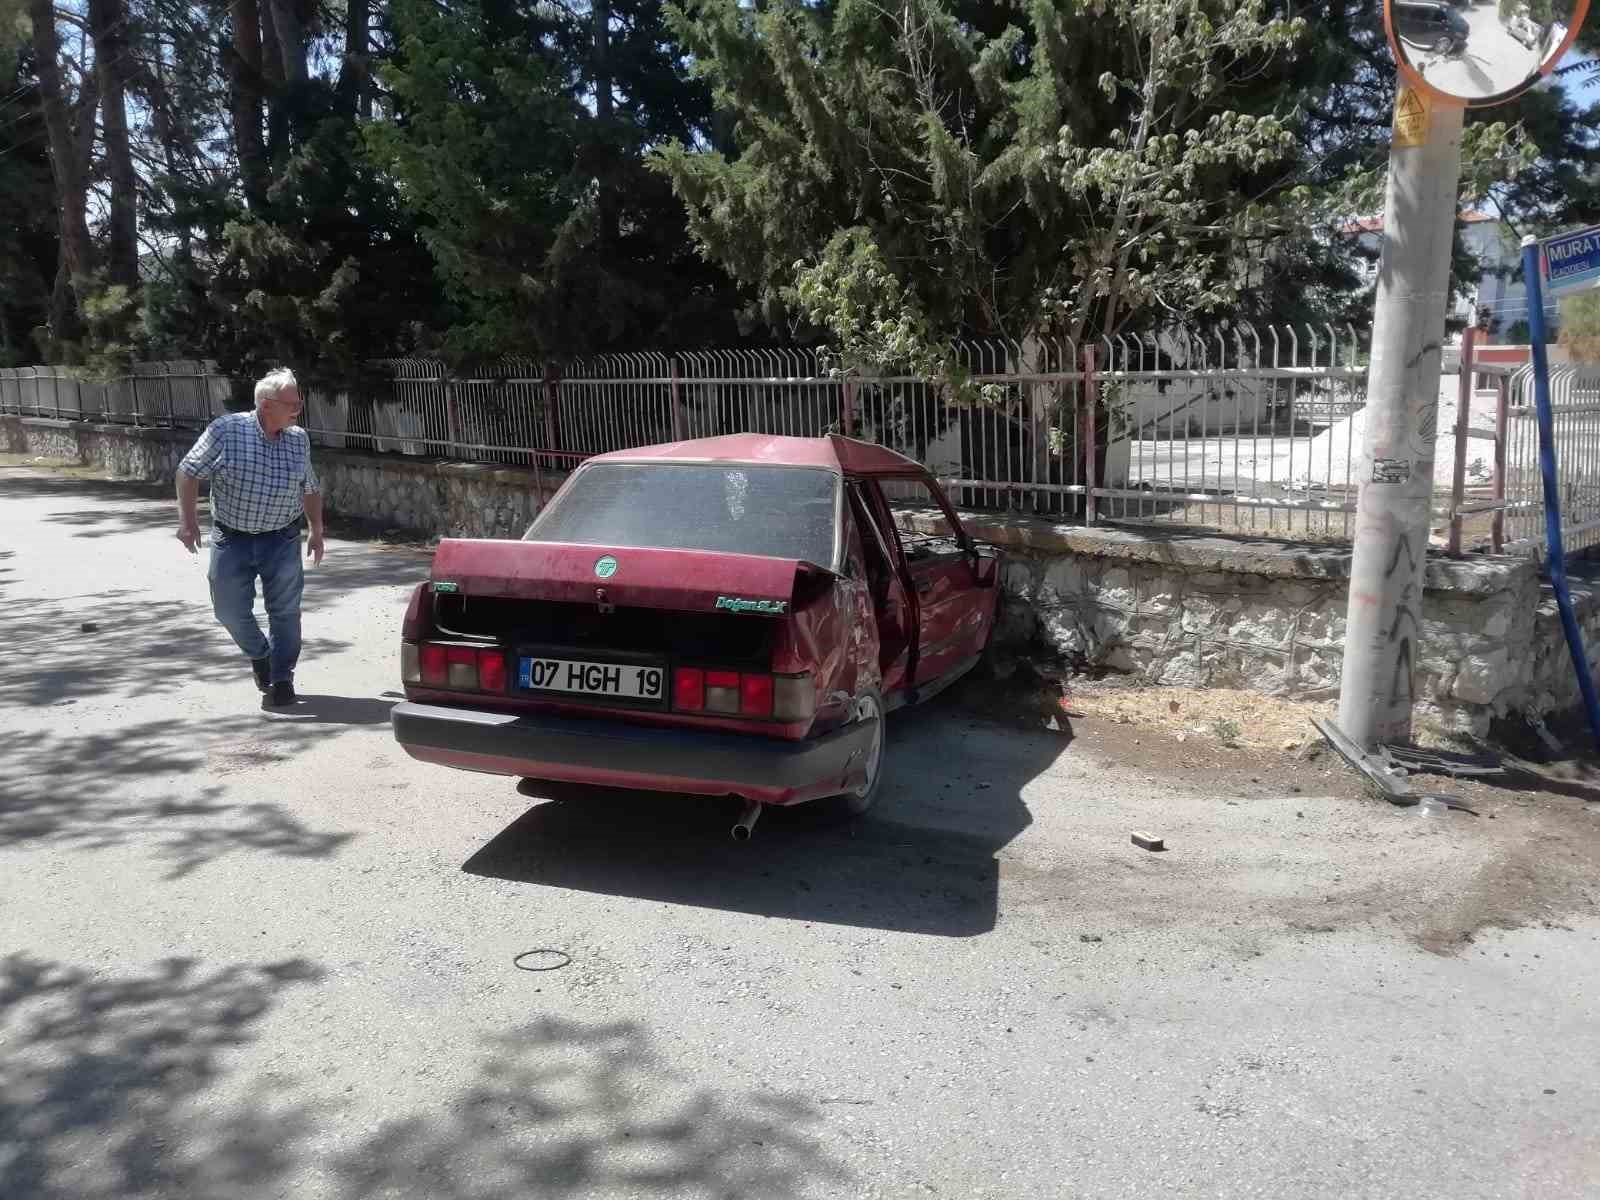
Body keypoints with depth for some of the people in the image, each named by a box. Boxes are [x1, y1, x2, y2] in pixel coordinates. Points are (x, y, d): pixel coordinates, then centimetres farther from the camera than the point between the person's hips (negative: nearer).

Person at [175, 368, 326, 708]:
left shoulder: (299, 440, 1)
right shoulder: (225, 430, -10)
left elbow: (311, 489, 14)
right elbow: (189, 472, -4)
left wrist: (316, 532, 14)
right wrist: (188, 519, -11)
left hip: (282, 540, 1)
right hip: (232, 539, -1)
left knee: (284, 611, 1)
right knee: (230, 609, 5)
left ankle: (281, 680, 14)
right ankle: (259, 655, 33)